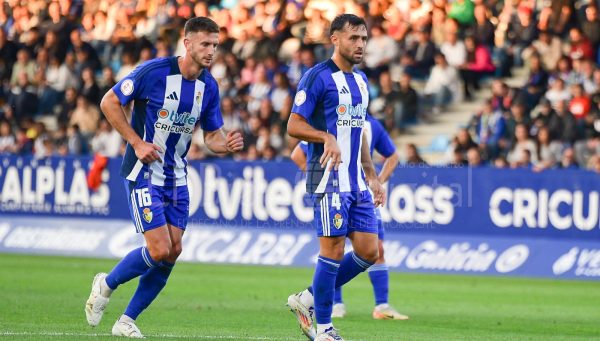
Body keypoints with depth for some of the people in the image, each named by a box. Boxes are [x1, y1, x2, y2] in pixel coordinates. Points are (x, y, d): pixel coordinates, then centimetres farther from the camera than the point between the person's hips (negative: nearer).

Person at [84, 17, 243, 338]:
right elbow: (109, 102, -10)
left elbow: (212, 135, 9)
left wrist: (226, 144, -15)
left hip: (176, 176, 6)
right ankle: (106, 285, 13)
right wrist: (137, 142, -15)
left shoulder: (209, 86, 2)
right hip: (144, 172, -6)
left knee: (173, 251, 1)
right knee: (159, 250, -14)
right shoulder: (154, 71, -16)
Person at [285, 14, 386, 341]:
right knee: (333, 251, -8)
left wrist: (372, 176, 22)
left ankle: (308, 299, 18)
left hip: (357, 181, 8)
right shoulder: (318, 77, -8)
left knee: (368, 251, 4)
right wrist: (327, 137, -27)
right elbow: (294, 125, -11)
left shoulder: (360, 80, 17)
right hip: (329, 177, -8)